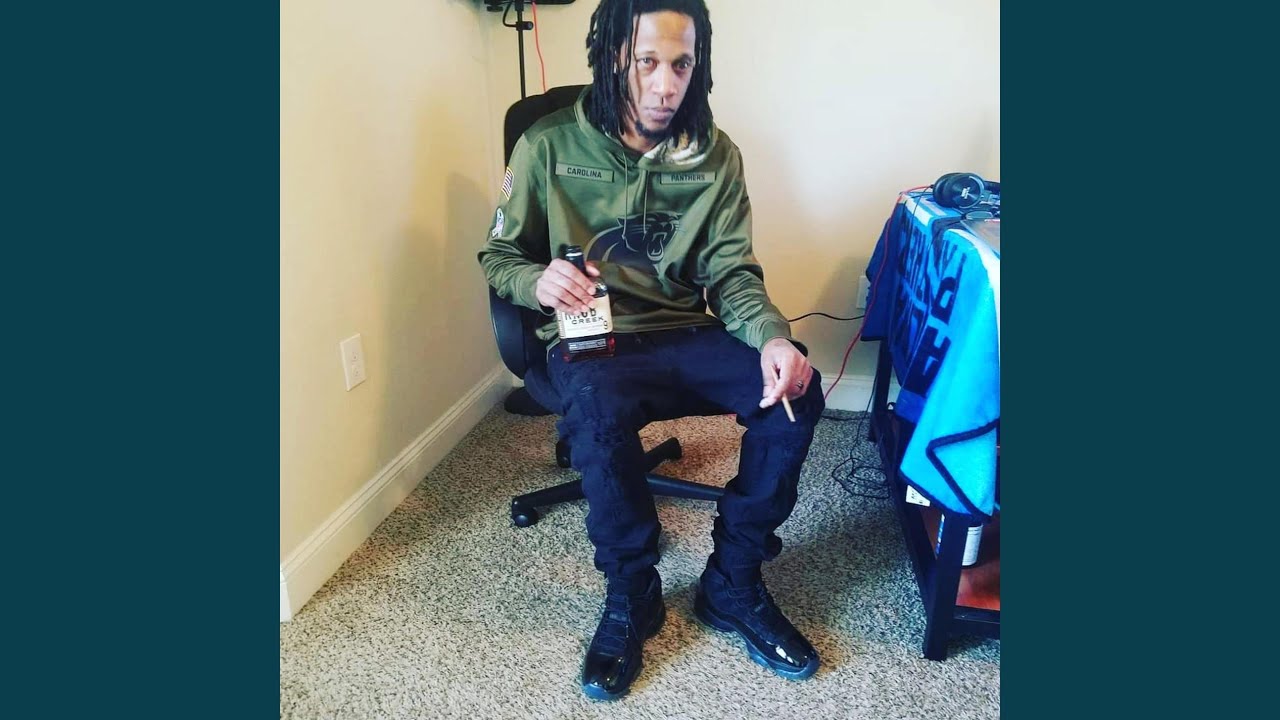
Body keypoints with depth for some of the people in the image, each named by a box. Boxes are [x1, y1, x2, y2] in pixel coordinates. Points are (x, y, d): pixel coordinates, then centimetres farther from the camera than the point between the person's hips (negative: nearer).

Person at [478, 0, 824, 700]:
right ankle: (631, 596, -8)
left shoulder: (714, 156, 4)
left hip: (683, 335, 3)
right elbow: (499, 256, 4)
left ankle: (732, 584, -3)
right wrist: (538, 282, -21)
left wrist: (773, 337, -21)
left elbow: (731, 272, 0)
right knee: (599, 413, -37)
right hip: (589, 344, -2)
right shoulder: (549, 146, -3)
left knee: (797, 388, -23)